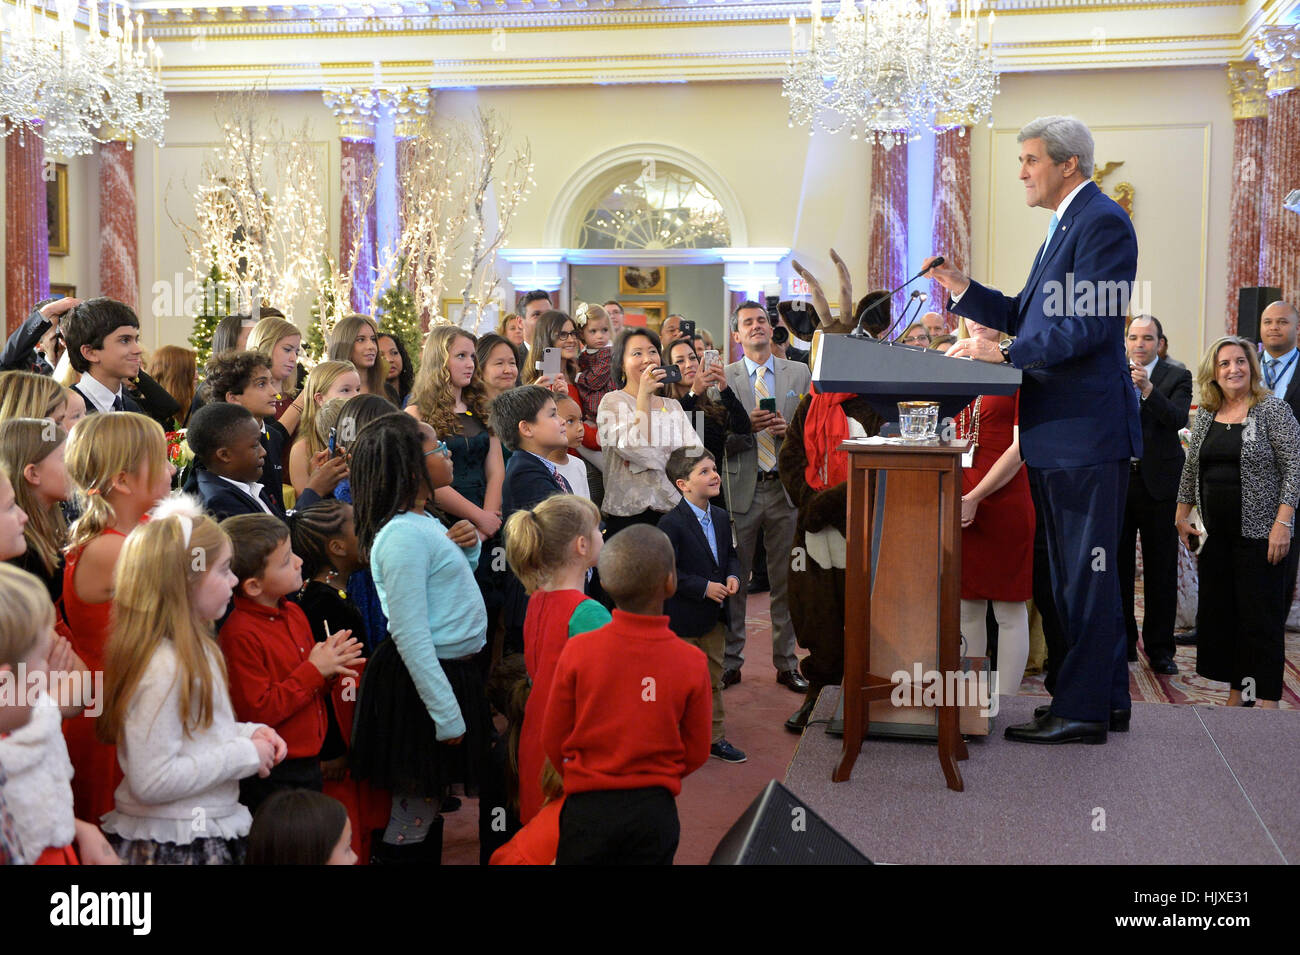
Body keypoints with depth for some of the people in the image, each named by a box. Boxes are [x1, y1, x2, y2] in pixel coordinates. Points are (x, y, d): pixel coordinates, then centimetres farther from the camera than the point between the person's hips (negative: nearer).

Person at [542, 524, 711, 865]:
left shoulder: (577, 651, -10)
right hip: (655, 810, 0)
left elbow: (553, 740, -1)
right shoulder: (691, 662, -10)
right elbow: (696, 753, -1)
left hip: (587, 808, 0)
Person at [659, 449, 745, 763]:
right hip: (683, 619, -7)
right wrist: (704, 588, -22)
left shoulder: (721, 518, 6)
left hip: (715, 616, 7)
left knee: (714, 679, 16)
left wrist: (732, 576, -3)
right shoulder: (671, 524, -18)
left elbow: (730, 554, 19)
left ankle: (715, 739, 27)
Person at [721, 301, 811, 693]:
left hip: (786, 488, 1)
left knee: (786, 581, 6)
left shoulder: (800, 373, 10)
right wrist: (746, 426, -16)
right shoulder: (723, 377, 5)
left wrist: (789, 430, -10)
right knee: (734, 580, 3)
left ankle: (786, 663, 14)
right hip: (741, 488, -1)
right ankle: (730, 660, 15)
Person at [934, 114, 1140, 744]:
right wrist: (965, 291, 10)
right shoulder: (1065, 225, 20)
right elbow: (1031, 318, 20)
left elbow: (1087, 323, -21)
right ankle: (1107, 695, 26)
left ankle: (1083, 711, 3)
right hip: (1059, 432, 10)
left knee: (1087, 571, -4)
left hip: (1086, 431, -10)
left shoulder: (1103, 222, -12)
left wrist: (1006, 352, -20)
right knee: (1077, 570, 16)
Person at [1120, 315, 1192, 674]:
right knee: (1117, 566, 8)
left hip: (1158, 482, -2)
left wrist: (1147, 388, -28)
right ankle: (1123, 641, 20)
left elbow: (1178, 419, -17)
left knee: (1160, 570, 3)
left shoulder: (1176, 377, 0)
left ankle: (1159, 648, 11)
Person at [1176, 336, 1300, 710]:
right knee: (1219, 612, 8)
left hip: (1260, 532, -6)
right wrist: (1182, 515, 15)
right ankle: (1236, 694, 19)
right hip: (1215, 532, 6)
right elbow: (1191, 467, 18)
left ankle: (1267, 701, 4)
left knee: (1262, 618, -3)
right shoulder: (1206, 414, 9)